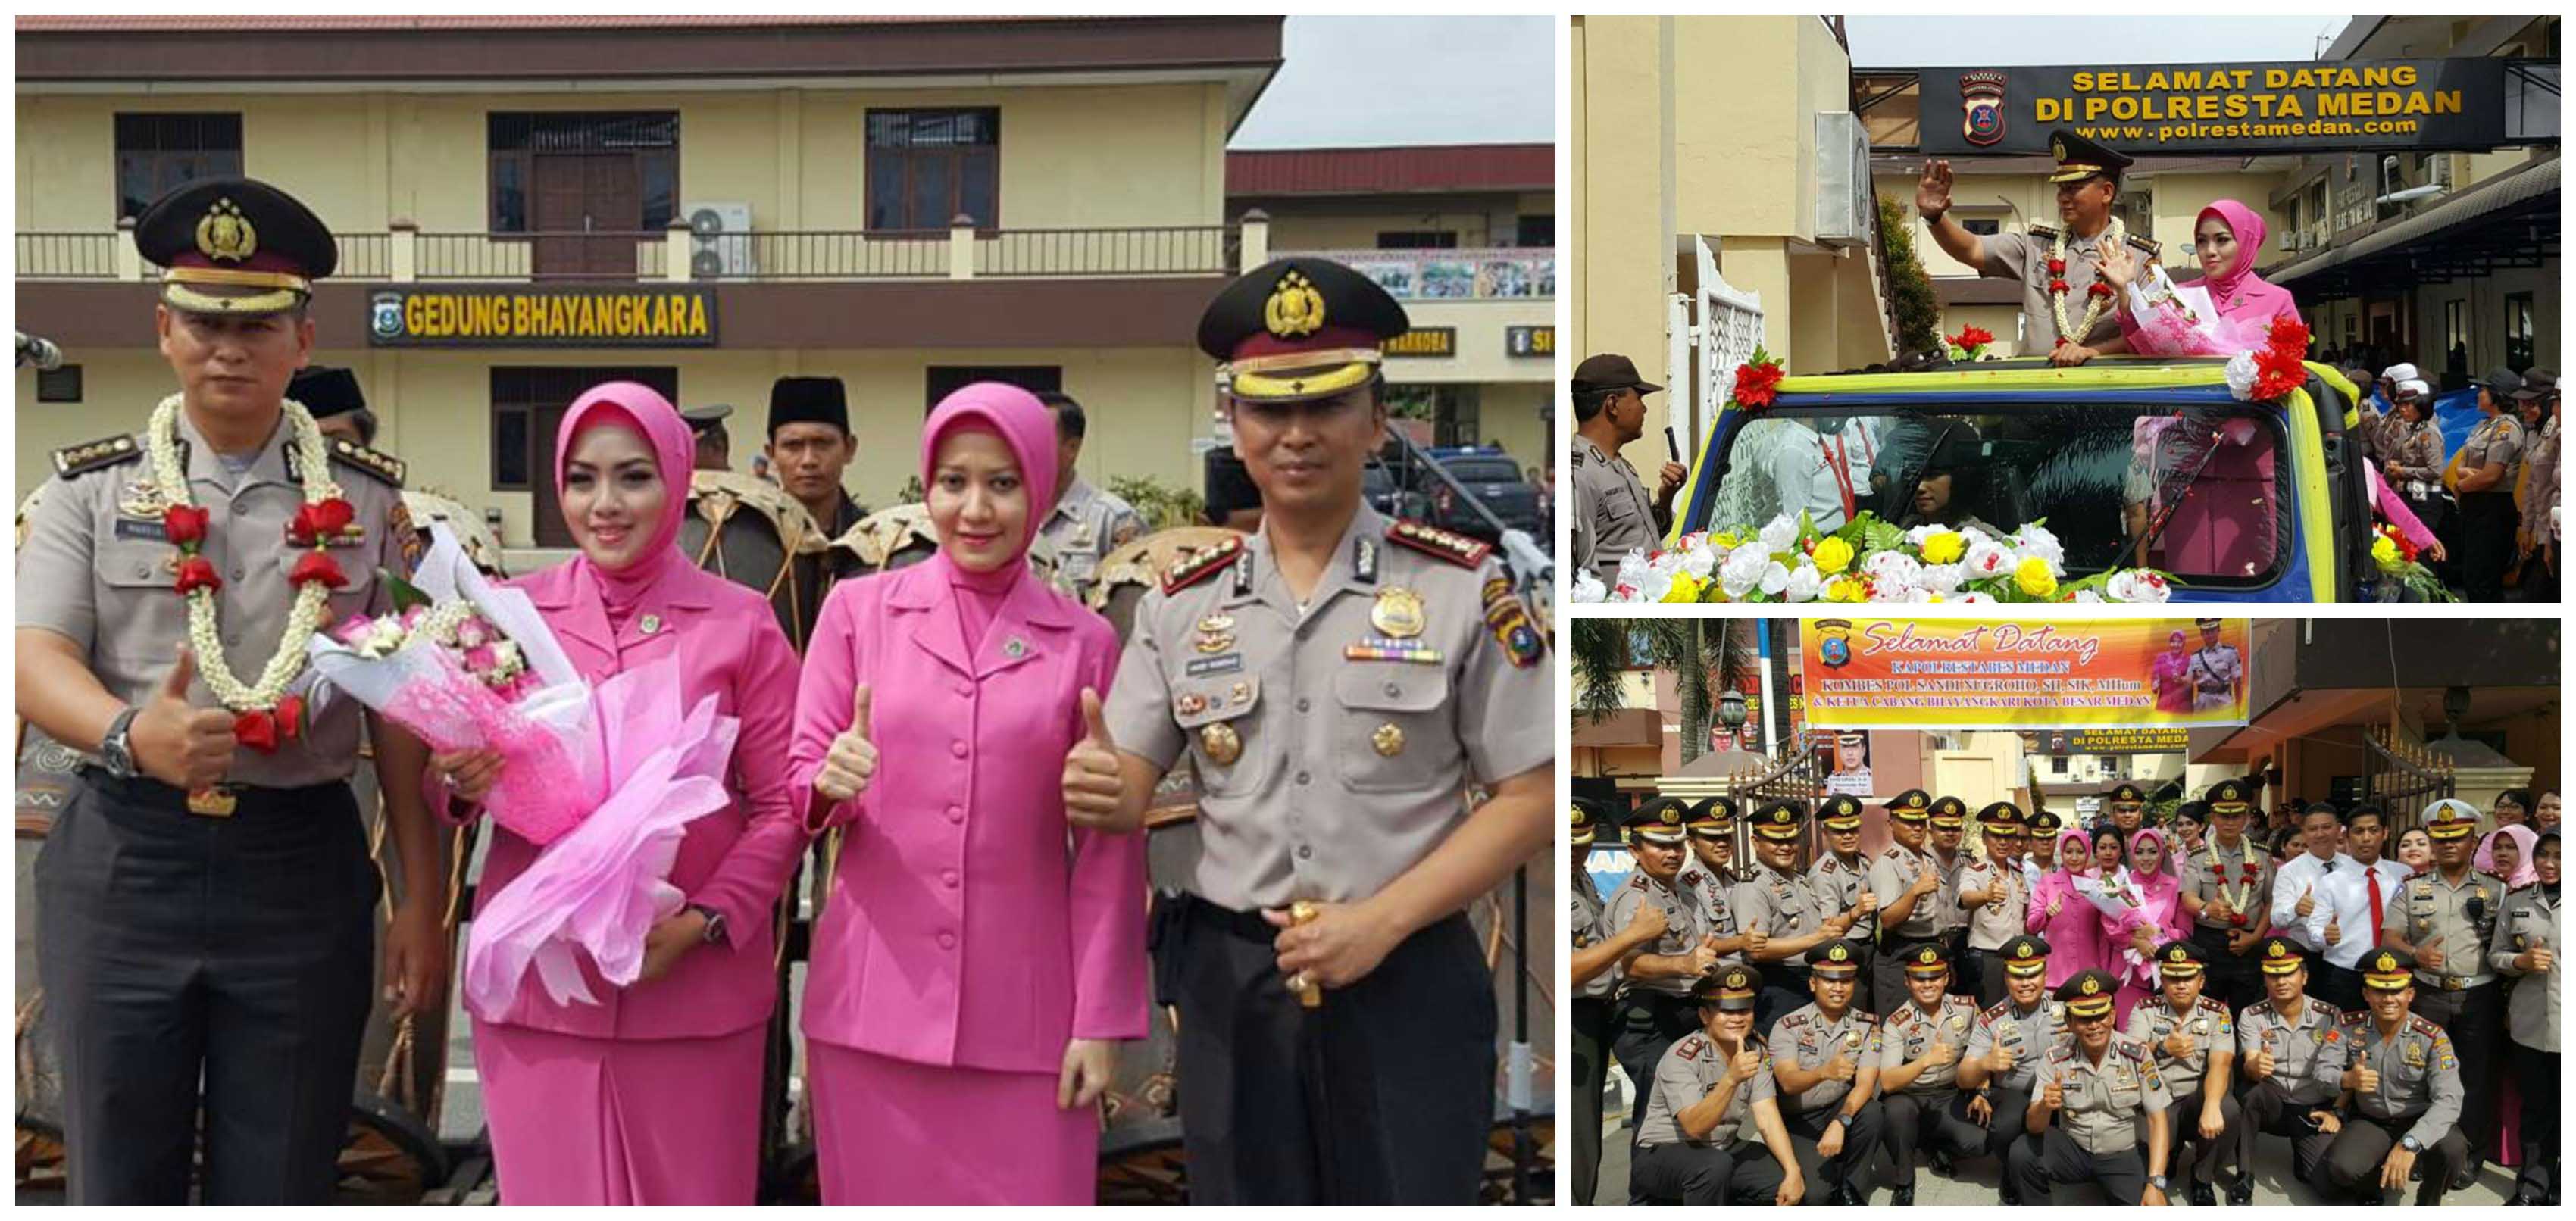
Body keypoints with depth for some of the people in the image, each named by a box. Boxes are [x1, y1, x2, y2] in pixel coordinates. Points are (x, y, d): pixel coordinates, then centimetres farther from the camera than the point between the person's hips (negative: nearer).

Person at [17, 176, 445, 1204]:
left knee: (283, 1186, 8)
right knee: (119, 1180, 10)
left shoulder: (366, 496, 5)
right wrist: (133, 734, -29)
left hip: (305, 868, 0)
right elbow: (36, 659, -7)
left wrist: (424, 900, 2)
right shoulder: (91, 486, 4)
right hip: (121, 860, 0)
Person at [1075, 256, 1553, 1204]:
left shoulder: (1461, 587, -3)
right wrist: (1096, 794, -18)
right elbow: (1126, 792, 6)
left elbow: (1528, 801, -5)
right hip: (1231, 985, 3)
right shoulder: (1182, 603, 6)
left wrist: (1381, 921, -14)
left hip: (1407, 984, -3)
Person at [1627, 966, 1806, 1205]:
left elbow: (1767, 1118, -9)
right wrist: (1731, 1079, -44)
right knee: (1715, 1166, -36)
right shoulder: (1682, 1057, -21)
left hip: (1723, 1151, 6)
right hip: (1662, 1154, -6)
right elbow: (1695, 1127, -32)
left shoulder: (1758, 1052, -2)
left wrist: (1793, 1172, -23)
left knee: (1790, 1184, -15)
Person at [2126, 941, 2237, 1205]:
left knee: (2228, 1110, -33)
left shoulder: (2217, 1013, -1)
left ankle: (2203, 1179, -4)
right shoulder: (2145, 1010, 1)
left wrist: (2211, 1106, -35)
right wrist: (2163, 1049, -35)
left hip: (2196, 1099, 0)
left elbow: (2220, 1064, -16)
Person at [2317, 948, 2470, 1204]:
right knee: (2341, 1169, -30)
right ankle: (2374, 1185, 10)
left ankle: (2427, 1206, -1)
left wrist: (2409, 1144, -43)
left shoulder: (2432, 1038, -15)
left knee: (2451, 1147, -35)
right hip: (2370, 1123, 1)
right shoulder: (2349, 1027, -6)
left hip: (2418, 1122, -1)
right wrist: (2346, 1080, -32)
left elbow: (2448, 1100, -27)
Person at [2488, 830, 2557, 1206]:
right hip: (2529, 1025, 2)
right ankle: (2533, 1186, 23)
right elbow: (2494, 954, 10)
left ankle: (2559, 1191, 16)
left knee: (2564, 1109, 2)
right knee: (2535, 1108, 11)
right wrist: (2521, 962, -10)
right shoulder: (2516, 902, 8)